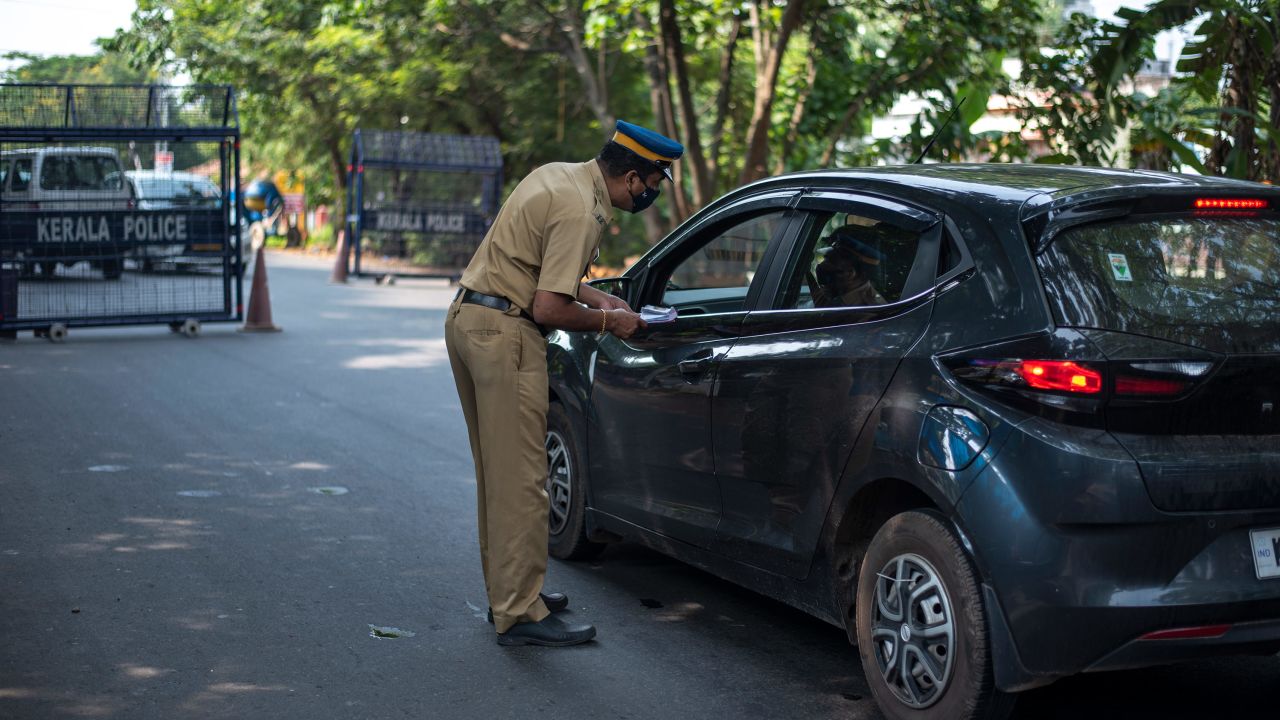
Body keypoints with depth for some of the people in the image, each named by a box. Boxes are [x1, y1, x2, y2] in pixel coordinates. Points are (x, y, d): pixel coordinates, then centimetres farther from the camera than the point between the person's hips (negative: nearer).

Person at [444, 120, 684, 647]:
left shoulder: (560, 175, 13)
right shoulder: (581, 210, -18)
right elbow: (549, 309, -21)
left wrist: (596, 298, 16)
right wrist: (606, 320, -5)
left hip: (466, 315, 11)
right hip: (504, 332, -11)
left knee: (498, 470, 17)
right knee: (520, 479, -7)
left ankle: (506, 591, 26)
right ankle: (519, 614, -4)